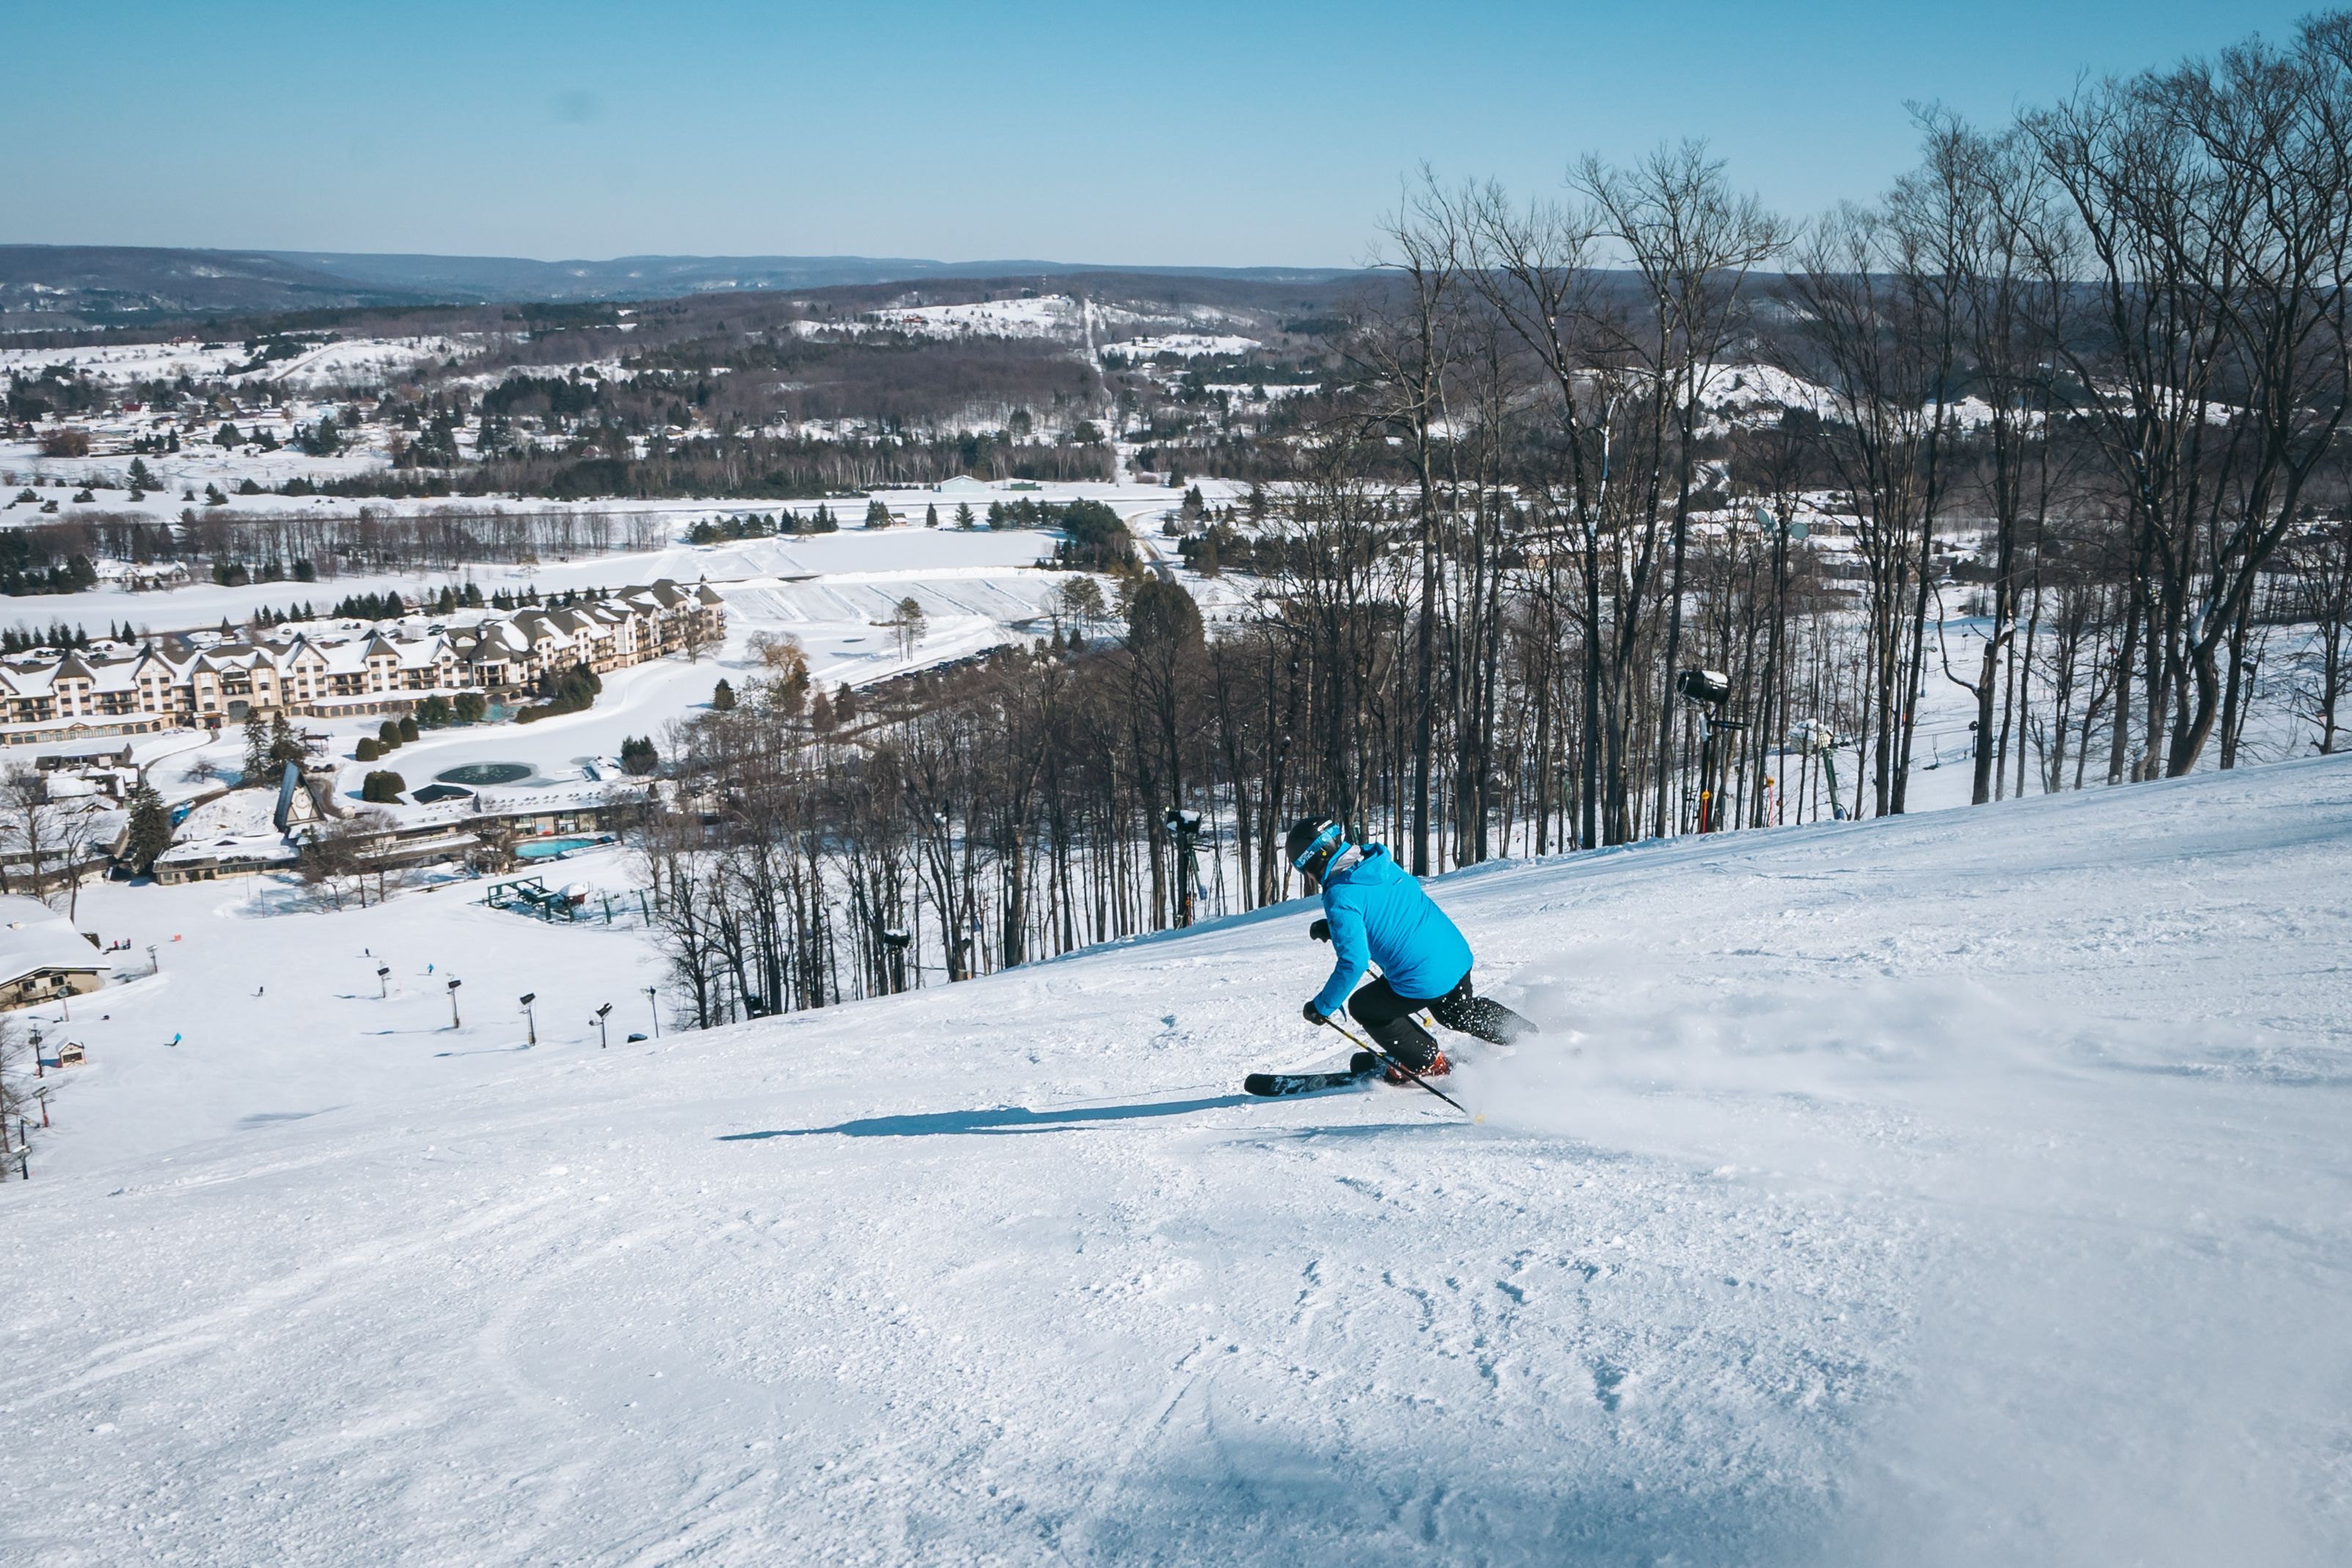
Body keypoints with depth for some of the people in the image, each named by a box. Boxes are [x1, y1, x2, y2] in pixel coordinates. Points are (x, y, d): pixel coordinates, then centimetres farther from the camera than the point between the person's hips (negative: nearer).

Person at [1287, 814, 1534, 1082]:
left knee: (1363, 1007, 16)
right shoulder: (1381, 862, 5)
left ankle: (1429, 1064, 22)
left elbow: (1353, 963, -22)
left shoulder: (1339, 899, -19)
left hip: (1423, 981, -8)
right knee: (1461, 1012, 36)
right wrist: (1334, 927, 18)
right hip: (1457, 954, 8)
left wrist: (1322, 1007, -11)